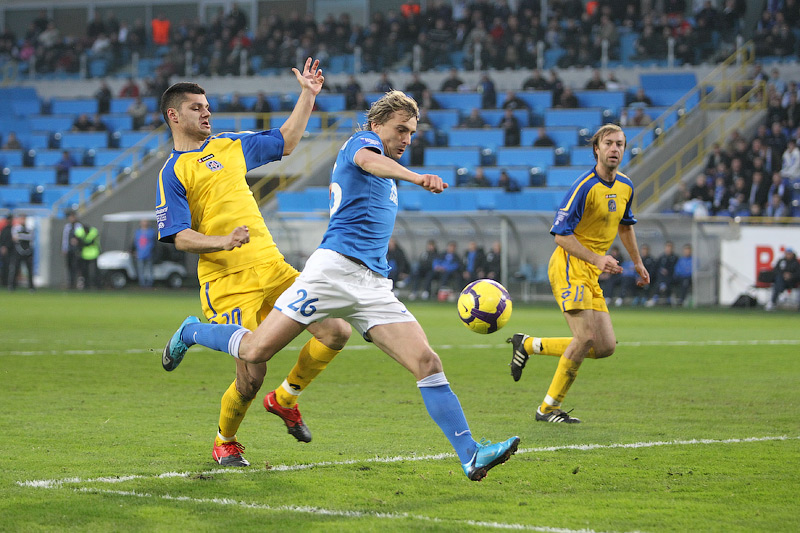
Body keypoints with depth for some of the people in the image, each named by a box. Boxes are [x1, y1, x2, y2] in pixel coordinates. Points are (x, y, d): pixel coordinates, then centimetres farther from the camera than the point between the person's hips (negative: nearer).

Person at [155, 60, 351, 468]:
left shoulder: (230, 145, 19)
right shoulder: (173, 172, 0)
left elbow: (285, 142, 32)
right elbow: (179, 237, -8)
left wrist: (307, 96, 25)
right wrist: (222, 242, -24)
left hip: (271, 267, 6)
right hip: (228, 283, -6)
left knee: (336, 332, -6)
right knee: (251, 377, -13)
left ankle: (285, 398, 17)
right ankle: (224, 442, 16)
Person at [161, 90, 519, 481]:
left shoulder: (385, 178, 29)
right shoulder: (362, 141, 3)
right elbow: (367, 160, -25)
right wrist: (416, 177, -41)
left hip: (373, 285, 8)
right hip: (335, 268, -8)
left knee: (427, 363, -9)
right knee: (255, 351, -8)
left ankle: (471, 456, -15)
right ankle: (191, 333, 22)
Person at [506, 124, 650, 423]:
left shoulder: (625, 187, 10)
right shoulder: (585, 186, -15)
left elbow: (625, 225, 29)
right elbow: (562, 234, -17)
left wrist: (637, 263, 33)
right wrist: (597, 259, -26)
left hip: (591, 274, 8)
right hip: (569, 267, -8)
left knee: (605, 347, 1)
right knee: (585, 337, -21)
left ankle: (528, 345, 16)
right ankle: (548, 408, -9)